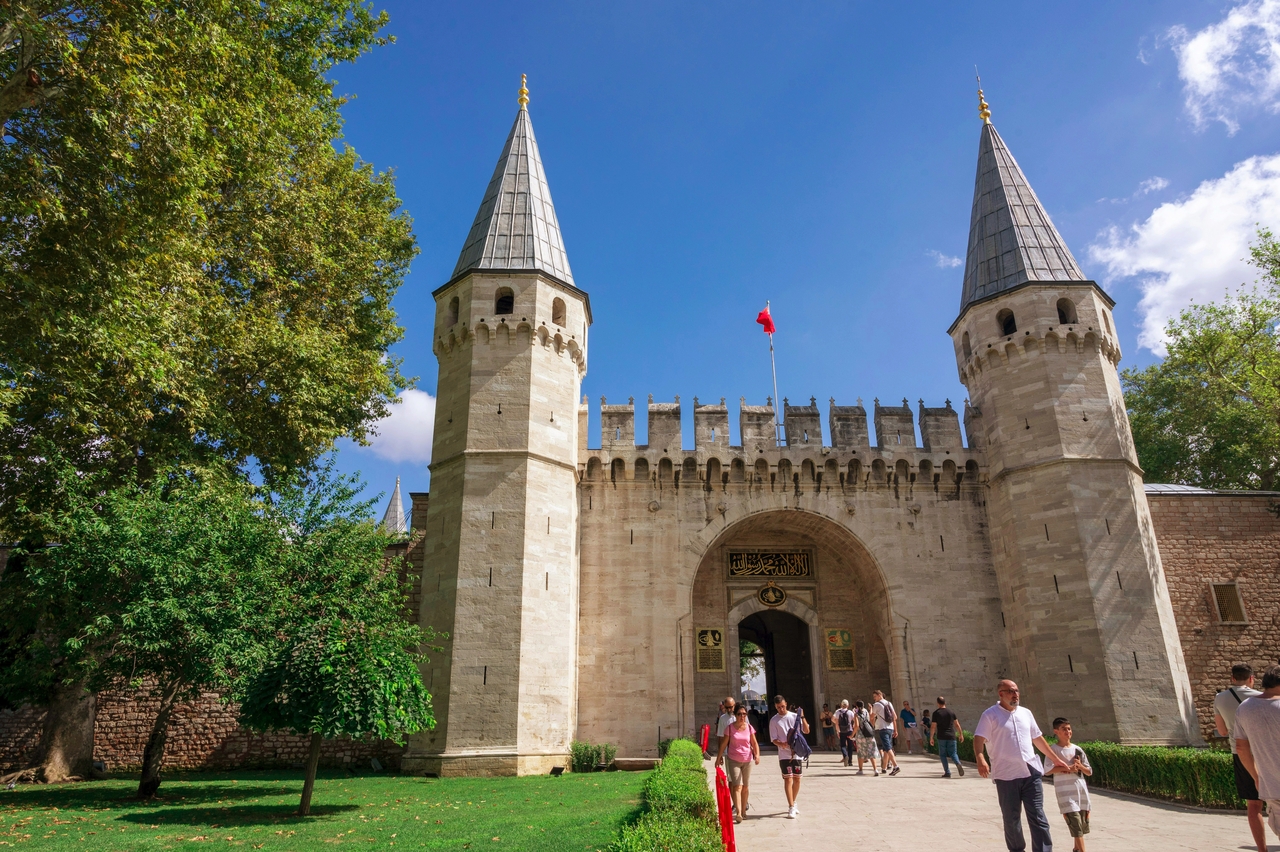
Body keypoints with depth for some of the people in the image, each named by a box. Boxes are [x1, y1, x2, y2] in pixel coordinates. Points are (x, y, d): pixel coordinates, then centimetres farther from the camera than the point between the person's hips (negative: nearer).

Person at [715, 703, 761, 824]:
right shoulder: (730, 728, -6)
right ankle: (738, 813, -17)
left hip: (747, 760, 3)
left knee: (745, 787, 12)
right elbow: (724, 743, 0)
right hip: (734, 760, -2)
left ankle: (743, 810, 25)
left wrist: (757, 755, -14)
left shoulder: (749, 727, 0)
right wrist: (718, 757, 2)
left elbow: (754, 743, 2)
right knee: (737, 786, -12)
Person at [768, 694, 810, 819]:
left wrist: (802, 717, -13)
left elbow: (806, 731, 1)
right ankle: (791, 808, -5)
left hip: (797, 753, 2)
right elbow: (773, 739, -2)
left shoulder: (795, 716, 4)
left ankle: (793, 803, 27)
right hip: (784, 754, -2)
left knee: (797, 779, 9)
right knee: (788, 779, -9)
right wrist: (781, 744, -23)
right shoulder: (774, 721, 0)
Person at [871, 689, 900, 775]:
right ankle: (884, 768, 21)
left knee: (888, 748, -14)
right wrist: (895, 730, 15)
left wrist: (870, 709, 21)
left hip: (881, 729, -7)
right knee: (886, 749, 15)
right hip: (890, 729, 7)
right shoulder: (889, 704, 14)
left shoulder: (876, 705, -5)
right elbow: (895, 717, 12)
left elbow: (871, 717, 4)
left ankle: (896, 766, -27)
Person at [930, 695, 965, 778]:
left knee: (943, 755, 9)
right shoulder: (951, 712, 6)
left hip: (941, 737, -3)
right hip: (951, 736, 3)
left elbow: (933, 726, -6)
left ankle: (947, 772, 3)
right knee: (953, 753, 8)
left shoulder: (936, 713, -4)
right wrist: (961, 735, 17)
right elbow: (957, 725, 8)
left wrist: (931, 738, 0)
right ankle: (958, 763, -21)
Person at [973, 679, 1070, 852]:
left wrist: (1055, 759, 26)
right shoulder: (991, 714, -5)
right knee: (1011, 818, 7)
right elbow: (979, 739, -12)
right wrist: (980, 760, -29)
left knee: (1038, 817, 0)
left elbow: (1038, 738, 24)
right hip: (1007, 775, -4)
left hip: (1031, 773, 4)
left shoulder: (1026, 713, 12)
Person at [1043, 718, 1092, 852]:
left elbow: (1089, 772, 13)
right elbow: (1047, 770, -14)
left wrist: (1080, 766, -7)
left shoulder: (1077, 749, 9)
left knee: (1083, 823, 11)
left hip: (1081, 789, 5)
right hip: (1065, 791, -5)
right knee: (1076, 824, -11)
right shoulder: (1053, 749, -4)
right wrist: (1068, 768, -19)